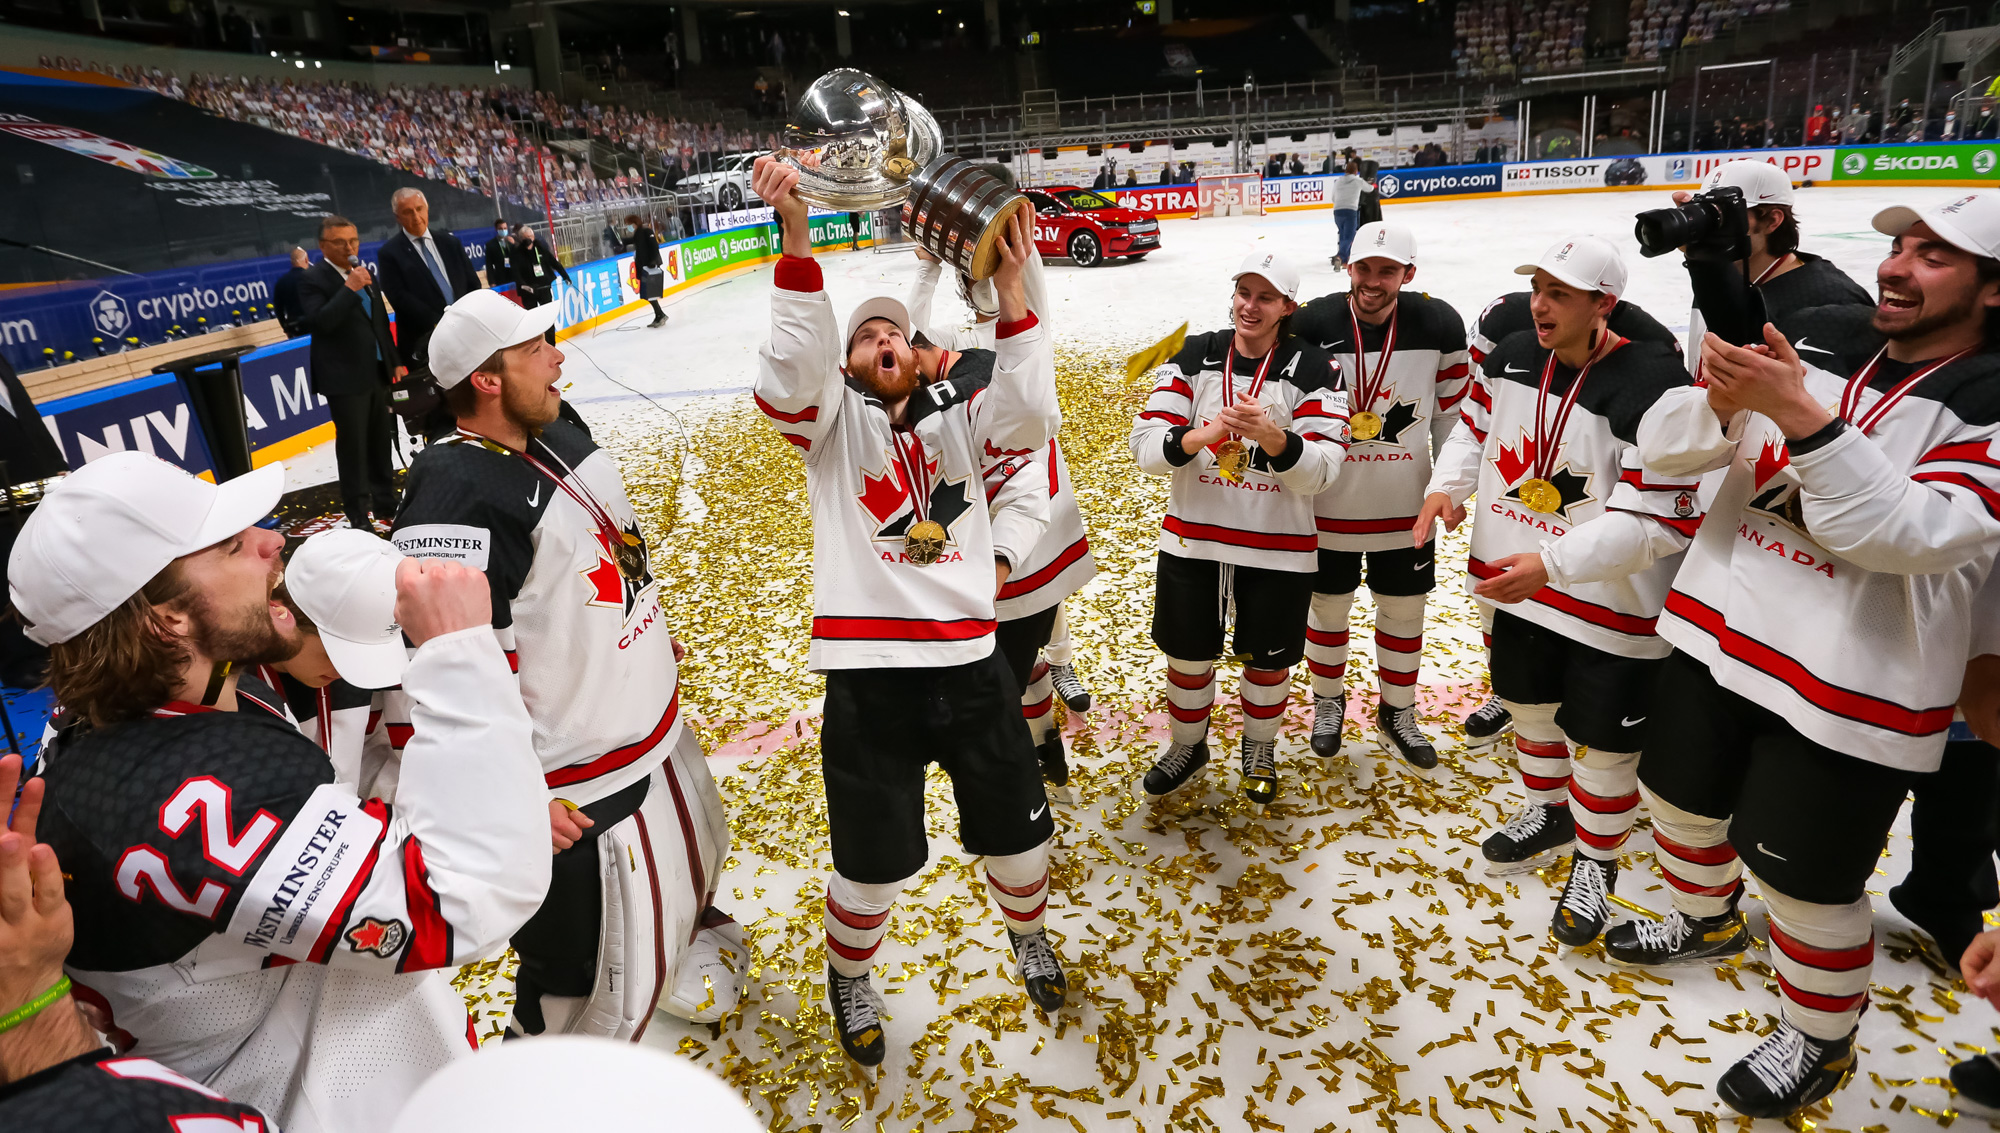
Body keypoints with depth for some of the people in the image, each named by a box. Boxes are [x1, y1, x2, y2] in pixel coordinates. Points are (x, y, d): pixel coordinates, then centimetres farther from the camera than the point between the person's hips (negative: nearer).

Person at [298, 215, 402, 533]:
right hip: (344, 378, -6)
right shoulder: (313, 280, -9)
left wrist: (394, 360, 17)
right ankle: (358, 516, 6)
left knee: (381, 441, 15)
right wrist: (350, 288, -25)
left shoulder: (365, 274, 12)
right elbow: (321, 322, -24)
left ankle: (385, 502, 27)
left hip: (377, 373, 7)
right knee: (352, 446, -2)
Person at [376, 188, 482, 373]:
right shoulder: (390, 252, 1)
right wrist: (438, 324, -16)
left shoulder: (450, 242, 14)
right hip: (423, 344, -4)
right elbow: (399, 297, -8)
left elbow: (472, 283, 12)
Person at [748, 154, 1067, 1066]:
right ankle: (849, 978, 41)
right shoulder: (832, 419, 2)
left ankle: (1028, 936, 50)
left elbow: (1028, 418, -12)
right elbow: (792, 369, -19)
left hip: (971, 663, 3)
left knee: (1015, 829, 18)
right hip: (868, 673, -2)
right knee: (873, 860, 9)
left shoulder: (956, 416, 8)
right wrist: (797, 243, -31)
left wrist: (1011, 295, -20)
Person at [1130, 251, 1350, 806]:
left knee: (1267, 661, 15)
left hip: (1279, 549, -1)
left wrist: (1271, 436, -35)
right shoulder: (1194, 357, -2)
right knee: (1187, 656, 14)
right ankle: (1187, 746, 41)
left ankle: (1259, 752, 43)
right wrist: (1199, 437, -31)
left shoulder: (1314, 370, -8)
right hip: (1192, 540, 2)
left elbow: (1320, 471, -16)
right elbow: (1146, 446, -10)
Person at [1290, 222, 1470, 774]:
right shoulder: (1310, 324, -14)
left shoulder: (1439, 324, -8)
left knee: (1404, 610, 14)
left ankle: (1397, 713, 36)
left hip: (1406, 503, 2)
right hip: (1328, 502, -1)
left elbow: (1454, 412, 3)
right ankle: (1328, 701, 38)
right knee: (1327, 605, 14)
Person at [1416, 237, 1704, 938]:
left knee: (1600, 744, 8)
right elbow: (1475, 430, 14)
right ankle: (1548, 813, 48)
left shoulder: (1652, 388, -25)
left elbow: (1657, 522, -26)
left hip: (1612, 603, -6)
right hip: (1520, 583, 6)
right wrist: (1446, 485, -4)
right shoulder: (1511, 360, -3)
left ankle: (1595, 861, 33)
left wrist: (1552, 563, -34)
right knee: (1530, 704, 23)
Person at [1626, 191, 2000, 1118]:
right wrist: (1721, 404, -27)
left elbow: (1909, 535, -27)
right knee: (1680, 795, 21)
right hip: (1716, 632, 5)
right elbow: (1663, 448, -5)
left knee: (1802, 876, 6)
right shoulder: (1810, 338, -1)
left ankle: (1818, 1040, 34)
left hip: (1849, 686, -5)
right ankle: (1707, 918, 53)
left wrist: (1798, 413, -33)